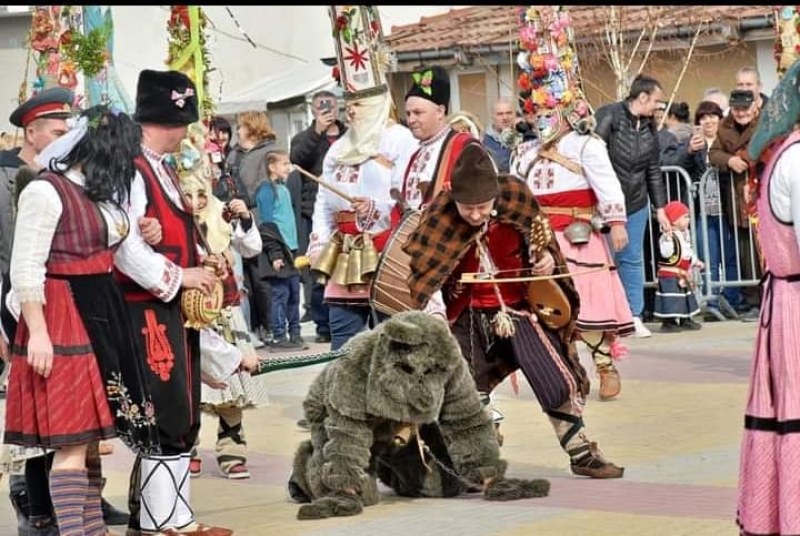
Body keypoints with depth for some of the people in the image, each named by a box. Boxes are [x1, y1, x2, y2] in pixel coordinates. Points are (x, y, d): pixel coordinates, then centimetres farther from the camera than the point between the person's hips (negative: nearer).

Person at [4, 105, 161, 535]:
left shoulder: (98, 193, 15)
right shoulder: (45, 191, -14)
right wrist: (37, 333, -21)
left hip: (100, 314, 9)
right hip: (62, 320, -9)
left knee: (91, 434, 14)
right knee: (71, 440, -10)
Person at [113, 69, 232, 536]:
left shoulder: (163, 169, 16)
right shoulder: (131, 171, -16)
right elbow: (125, 246, -23)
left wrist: (200, 264, 9)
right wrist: (177, 277, -17)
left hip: (174, 308, 10)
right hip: (149, 311, -10)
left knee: (182, 415, 13)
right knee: (167, 414, -7)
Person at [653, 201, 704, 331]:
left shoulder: (686, 234, 12)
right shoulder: (667, 236, -18)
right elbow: (666, 253, -29)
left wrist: (695, 262, 22)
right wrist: (668, 239, -39)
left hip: (684, 275, 9)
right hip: (670, 274, -9)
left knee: (687, 295, 15)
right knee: (672, 298, -10)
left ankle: (685, 320, 25)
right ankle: (668, 322, -6)